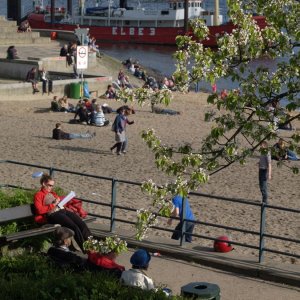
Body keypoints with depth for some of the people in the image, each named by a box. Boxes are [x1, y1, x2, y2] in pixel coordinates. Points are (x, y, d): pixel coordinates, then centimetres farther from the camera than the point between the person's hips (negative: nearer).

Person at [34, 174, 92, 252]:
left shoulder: (52, 193, 29)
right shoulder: (38, 195, 8)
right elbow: (40, 210, -6)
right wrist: (53, 204, -9)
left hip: (62, 211, 7)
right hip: (52, 215, -7)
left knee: (82, 224, -19)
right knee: (75, 227, -28)